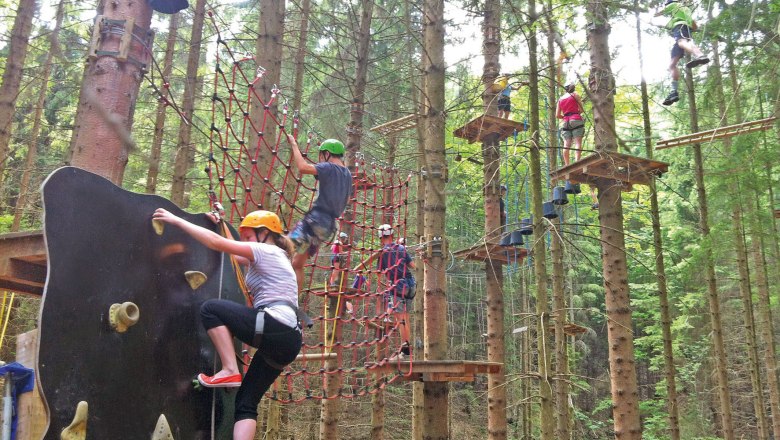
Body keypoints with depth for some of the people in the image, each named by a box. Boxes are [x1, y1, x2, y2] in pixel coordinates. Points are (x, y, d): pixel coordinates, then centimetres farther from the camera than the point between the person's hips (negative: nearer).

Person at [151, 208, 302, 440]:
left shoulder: (267, 251, 2)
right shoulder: (272, 259, 29)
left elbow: (217, 242, -4)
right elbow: (233, 253, 40)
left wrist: (176, 220, 1)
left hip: (274, 327, -10)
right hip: (287, 340, 10)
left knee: (210, 308, 2)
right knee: (246, 402, 9)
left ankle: (230, 371, -6)